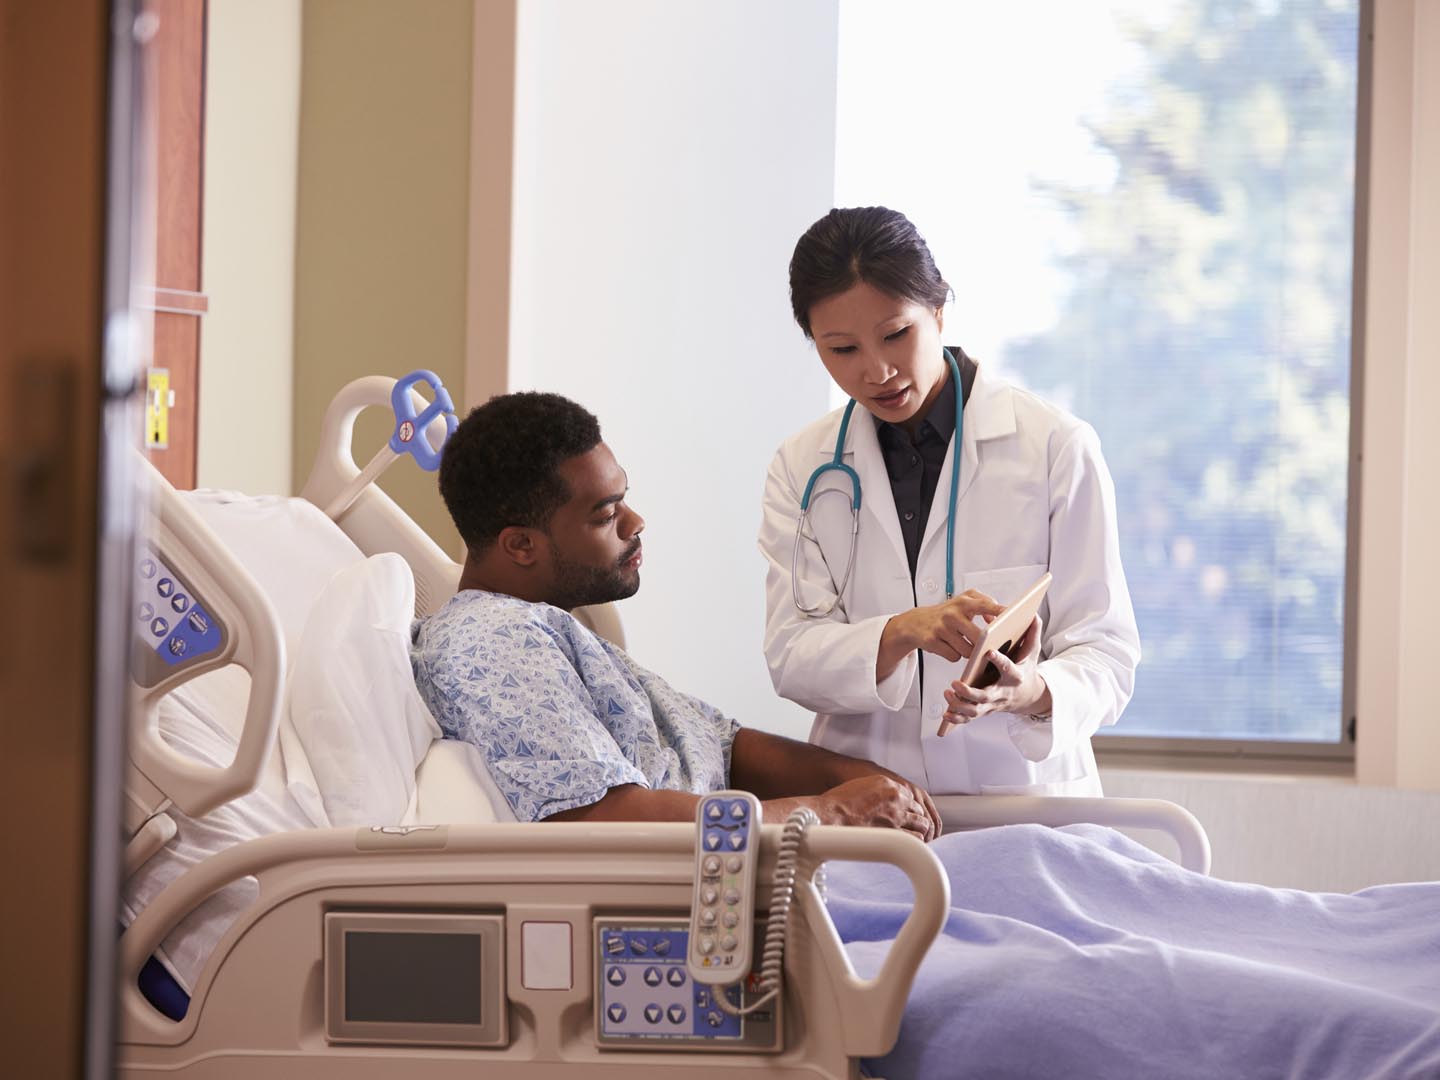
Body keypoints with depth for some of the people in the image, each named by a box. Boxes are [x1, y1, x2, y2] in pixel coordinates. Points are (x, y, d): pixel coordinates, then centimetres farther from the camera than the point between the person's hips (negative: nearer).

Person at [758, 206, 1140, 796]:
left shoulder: (1057, 447, 1)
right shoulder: (801, 468, 10)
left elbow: (1105, 652, -1)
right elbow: (791, 658, -1)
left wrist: (1035, 693, -23)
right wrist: (903, 632, -20)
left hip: (1019, 793, -2)